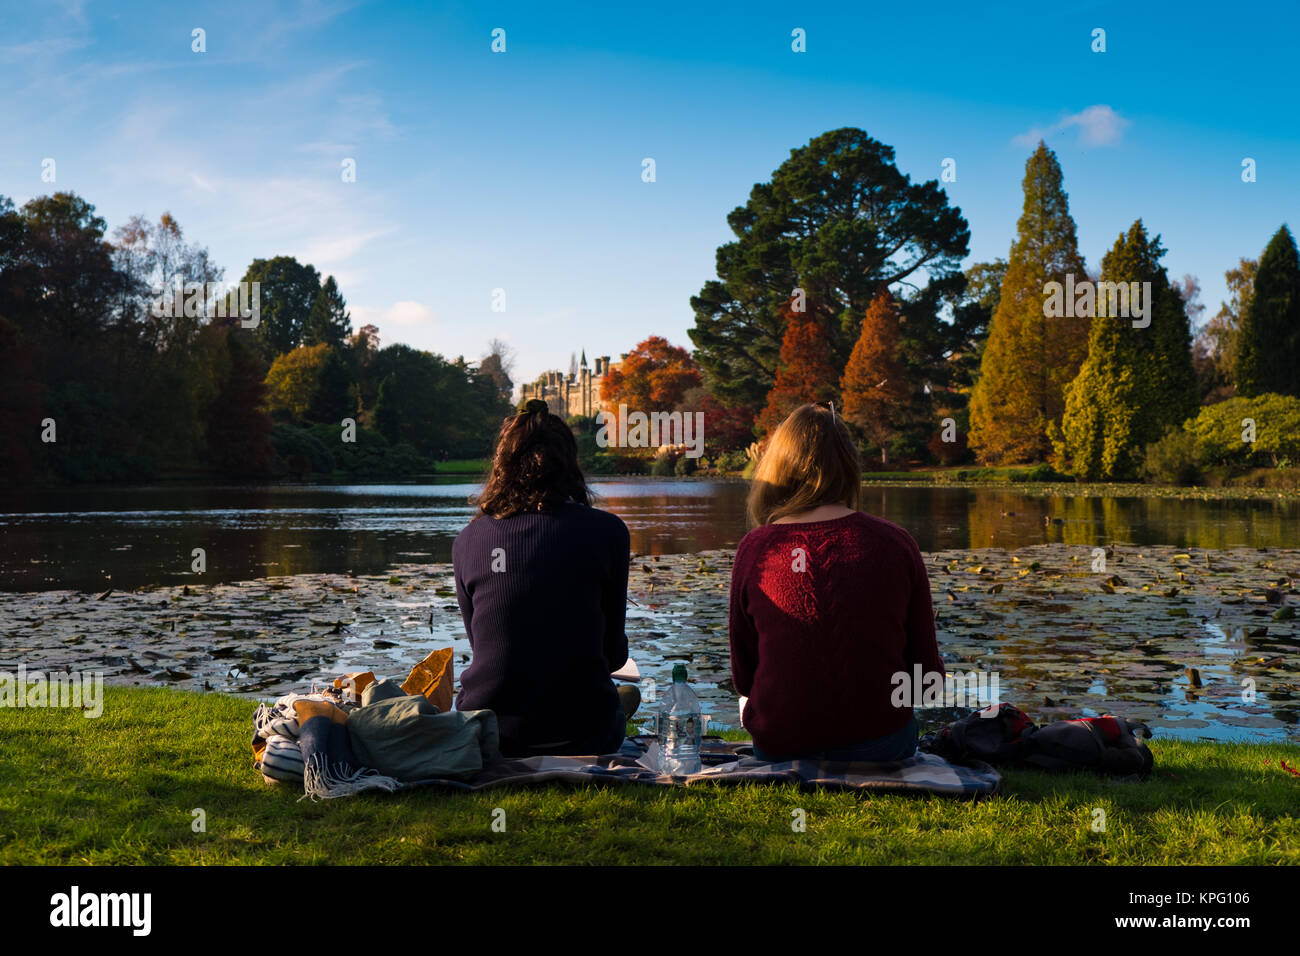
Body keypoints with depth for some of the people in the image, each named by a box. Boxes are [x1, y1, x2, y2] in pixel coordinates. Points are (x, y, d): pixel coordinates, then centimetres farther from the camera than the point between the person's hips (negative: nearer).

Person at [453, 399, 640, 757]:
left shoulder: (468, 539, -2)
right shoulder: (606, 531, -9)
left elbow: (479, 642, 9)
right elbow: (613, 651, -1)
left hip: (484, 740, 3)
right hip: (578, 737, -3)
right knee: (627, 694, 33)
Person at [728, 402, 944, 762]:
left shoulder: (755, 549, -7)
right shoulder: (895, 544, -7)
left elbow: (743, 678, 1)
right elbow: (927, 673, -1)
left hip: (779, 748, 0)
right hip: (880, 743, 1)